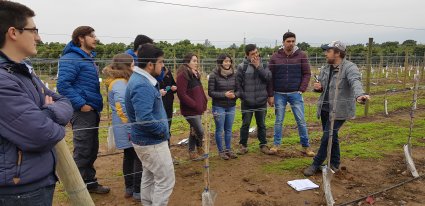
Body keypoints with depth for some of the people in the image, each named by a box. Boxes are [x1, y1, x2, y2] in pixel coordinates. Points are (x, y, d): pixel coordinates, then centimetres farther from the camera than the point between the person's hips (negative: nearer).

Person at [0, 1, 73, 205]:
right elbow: (42, 135, -29)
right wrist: (57, 125, -7)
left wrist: (49, 112, -13)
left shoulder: (25, 71, 9)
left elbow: (65, 104, 9)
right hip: (19, 190, -9)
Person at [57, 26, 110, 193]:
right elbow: (63, 84, -22)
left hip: (93, 111, 9)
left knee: (92, 150, 16)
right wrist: (81, 104, -22)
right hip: (82, 111, -9)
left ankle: (90, 182, 30)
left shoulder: (89, 58, 17)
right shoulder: (71, 59, -13)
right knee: (82, 152, -1)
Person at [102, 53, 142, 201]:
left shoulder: (120, 82, 12)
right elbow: (121, 109, -25)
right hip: (129, 129, -10)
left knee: (129, 156, 17)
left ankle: (129, 188, 29)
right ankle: (138, 191, 9)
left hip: (128, 128, 10)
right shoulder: (120, 84, -19)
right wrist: (131, 129, -22)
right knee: (139, 157, -1)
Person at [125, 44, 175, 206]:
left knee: (149, 176, 23)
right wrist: (163, 130, -19)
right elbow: (144, 119, -34)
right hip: (152, 142, -10)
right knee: (166, 180, 3)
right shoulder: (142, 86, -26)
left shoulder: (141, 79, 7)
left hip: (146, 139, 10)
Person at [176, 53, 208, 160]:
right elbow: (182, 94, -20)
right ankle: (199, 149, 23)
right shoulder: (182, 75, -15)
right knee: (200, 131, -3)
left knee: (194, 131, 17)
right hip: (190, 110, -9)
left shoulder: (195, 74, 13)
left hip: (198, 109, 9)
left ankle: (192, 152, 31)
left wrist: (204, 103, 5)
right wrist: (195, 105, -18)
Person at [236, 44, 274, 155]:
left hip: (262, 101, 2)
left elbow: (269, 77, -10)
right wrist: (242, 96, -8)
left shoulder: (263, 64, 2)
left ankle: (263, 145, 26)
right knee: (245, 124, 8)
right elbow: (238, 83, -3)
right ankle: (243, 145, 22)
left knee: (261, 124, 13)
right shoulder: (242, 67, -6)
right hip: (247, 102, -2)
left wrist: (258, 66, -15)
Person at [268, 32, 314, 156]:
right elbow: (270, 76, 2)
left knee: (301, 121, 4)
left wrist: (302, 90, -7)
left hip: (295, 94, 0)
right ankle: (276, 144, 22)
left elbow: (307, 74, 2)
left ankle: (306, 146, 16)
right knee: (278, 120, 8)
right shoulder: (275, 57, 1)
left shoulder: (301, 55, 0)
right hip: (279, 94, 0)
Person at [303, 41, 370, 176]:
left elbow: (355, 81, -34)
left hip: (339, 110, -7)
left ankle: (316, 164, 7)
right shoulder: (326, 68, 9)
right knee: (332, 137, 16)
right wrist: (317, 87, -4)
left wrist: (359, 94, -55)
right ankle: (334, 164, 30)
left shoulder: (349, 67, -14)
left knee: (327, 137, -7)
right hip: (325, 109, 7)